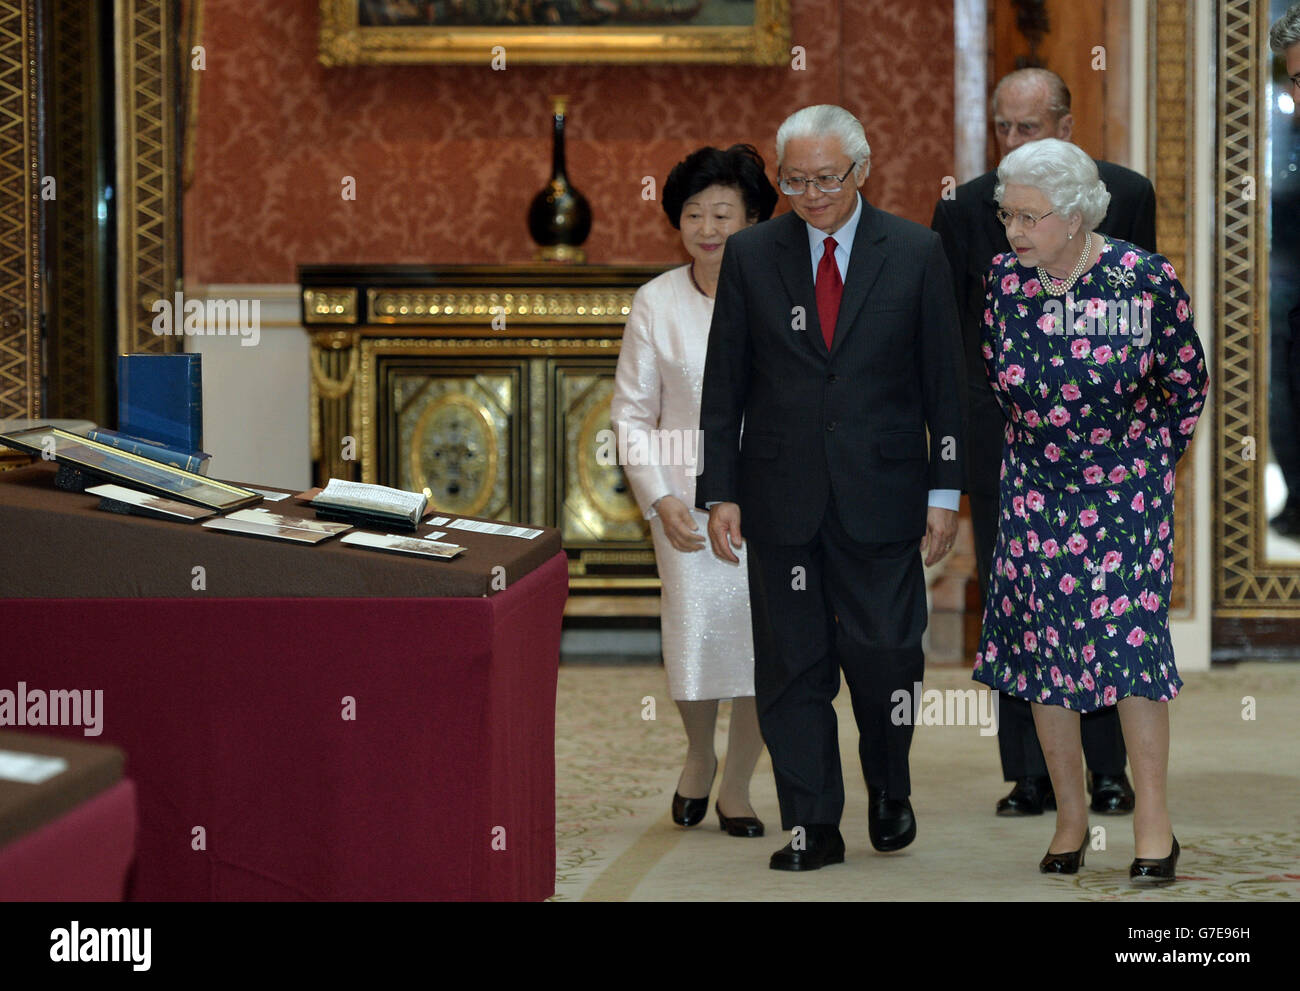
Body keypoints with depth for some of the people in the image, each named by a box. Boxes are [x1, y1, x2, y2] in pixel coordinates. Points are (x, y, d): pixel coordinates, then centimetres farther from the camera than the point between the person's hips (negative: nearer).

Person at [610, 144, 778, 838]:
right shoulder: (656, 302, 2)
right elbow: (632, 414, 5)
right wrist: (658, 497, -7)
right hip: (692, 498, 0)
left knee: (767, 643, 0)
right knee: (695, 640, -9)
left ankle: (737, 783, 21)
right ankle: (698, 756, 23)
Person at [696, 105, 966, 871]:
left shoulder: (915, 253, 1)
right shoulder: (751, 255, 4)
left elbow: (944, 381, 3)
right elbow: (724, 384, 6)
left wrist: (945, 492, -1)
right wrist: (721, 492, 1)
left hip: (880, 493, -1)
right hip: (782, 498, 1)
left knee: (884, 653, -3)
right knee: (792, 665, 3)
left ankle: (890, 790, 24)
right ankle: (812, 827, 11)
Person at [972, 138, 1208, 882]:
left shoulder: (1147, 281, -15)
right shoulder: (1004, 281, -7)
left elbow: (1188, 383, 0)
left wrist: (1149, 460, 9)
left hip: (1125, 487, -3)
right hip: (1036, 492, 3)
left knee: (1131, 637, -9)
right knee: (1042, 644, 4)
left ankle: (1153, 822, 0)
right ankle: (1071, 816, 17)